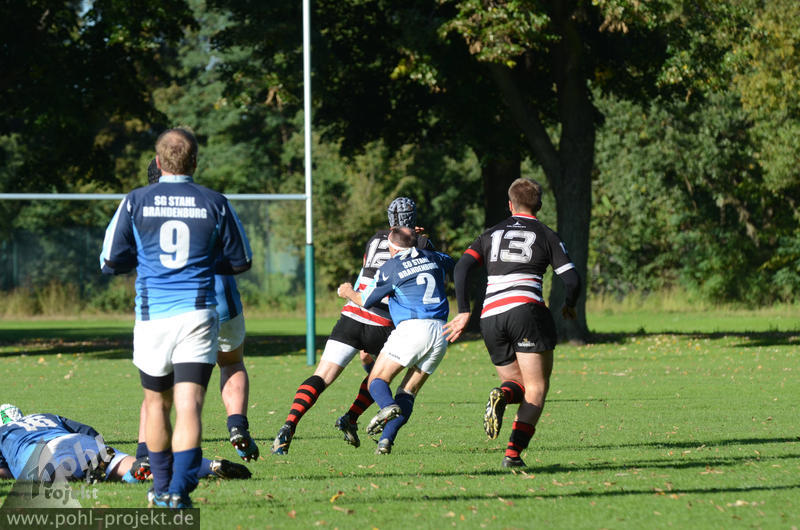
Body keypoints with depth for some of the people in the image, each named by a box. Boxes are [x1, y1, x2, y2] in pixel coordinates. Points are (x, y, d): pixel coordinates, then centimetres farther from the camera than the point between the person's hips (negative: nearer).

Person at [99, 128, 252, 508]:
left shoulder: (135, 202, 1)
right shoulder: (215, 204, 2)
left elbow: (111, 262, 4)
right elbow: (240, 261, 10)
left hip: (152, 316, 1)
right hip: (198, 315, -1)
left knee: (156, 404, 18)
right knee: (188, 405, -7)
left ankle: (162, 487, 26)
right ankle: (179, 490, -20)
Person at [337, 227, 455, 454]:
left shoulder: (389, 269, 3)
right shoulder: (433, 258, 16)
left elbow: (365, 300, 13)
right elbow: (452, 263, 41)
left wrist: (347, 292, 34)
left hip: (411, 328, -5)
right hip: (440, 332, 5)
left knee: (377, 379, 3)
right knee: (409, 391, 11)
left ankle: (388, 406, -31)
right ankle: (386, 439, -6)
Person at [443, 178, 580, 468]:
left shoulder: (491, 234, 20)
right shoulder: (547, 236, 11)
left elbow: (461, 268, 7)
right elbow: (572, 280, 4)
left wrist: (464, 312, 9)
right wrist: (569, 306, 24)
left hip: (490, 318, 4)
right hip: (527, 310, -4)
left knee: (517, 383, 16)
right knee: (536, 390, -1)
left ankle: (502, 395, -22)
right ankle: (513, 452, -20)